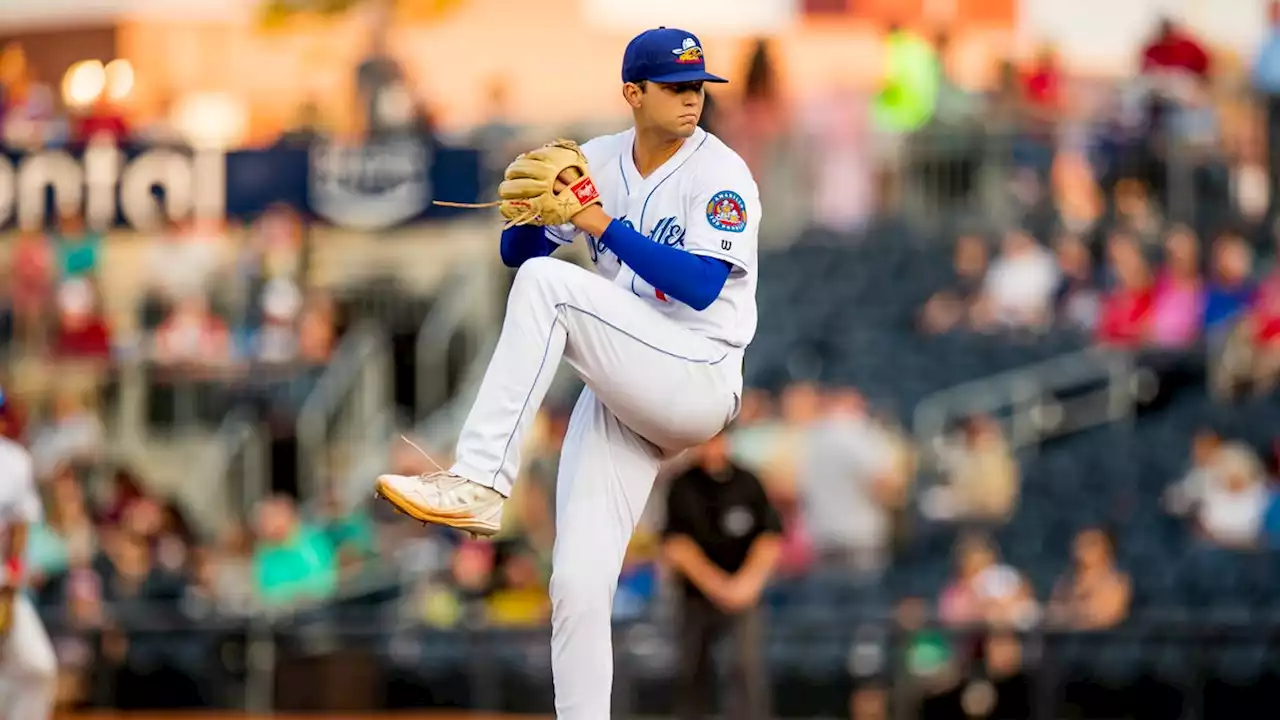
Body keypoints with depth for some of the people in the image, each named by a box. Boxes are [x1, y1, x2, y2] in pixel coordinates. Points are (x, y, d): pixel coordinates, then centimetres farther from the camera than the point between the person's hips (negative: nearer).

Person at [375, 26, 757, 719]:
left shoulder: (720, 174, -8)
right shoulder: (595, 163, 8)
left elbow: (701, 286, -21)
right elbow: (516, 252, 10)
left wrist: (601, 224, -23)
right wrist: (525, 213, -14)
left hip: (696, 383, -6)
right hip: (616, 396, 6)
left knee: (547, 284, -25)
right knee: (577, 585, -3)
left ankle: (479, 482, -30)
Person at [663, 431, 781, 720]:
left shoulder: (747, 484, 0)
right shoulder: (683, 487, -1)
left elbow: (771, 538, -1)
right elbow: (675, 544, -5)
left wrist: (747, 582, -12)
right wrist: (715, 583, -12)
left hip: (744, 595, -1)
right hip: (697, 594, 1)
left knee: (748, 665, -16)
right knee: (693, 672, 7)